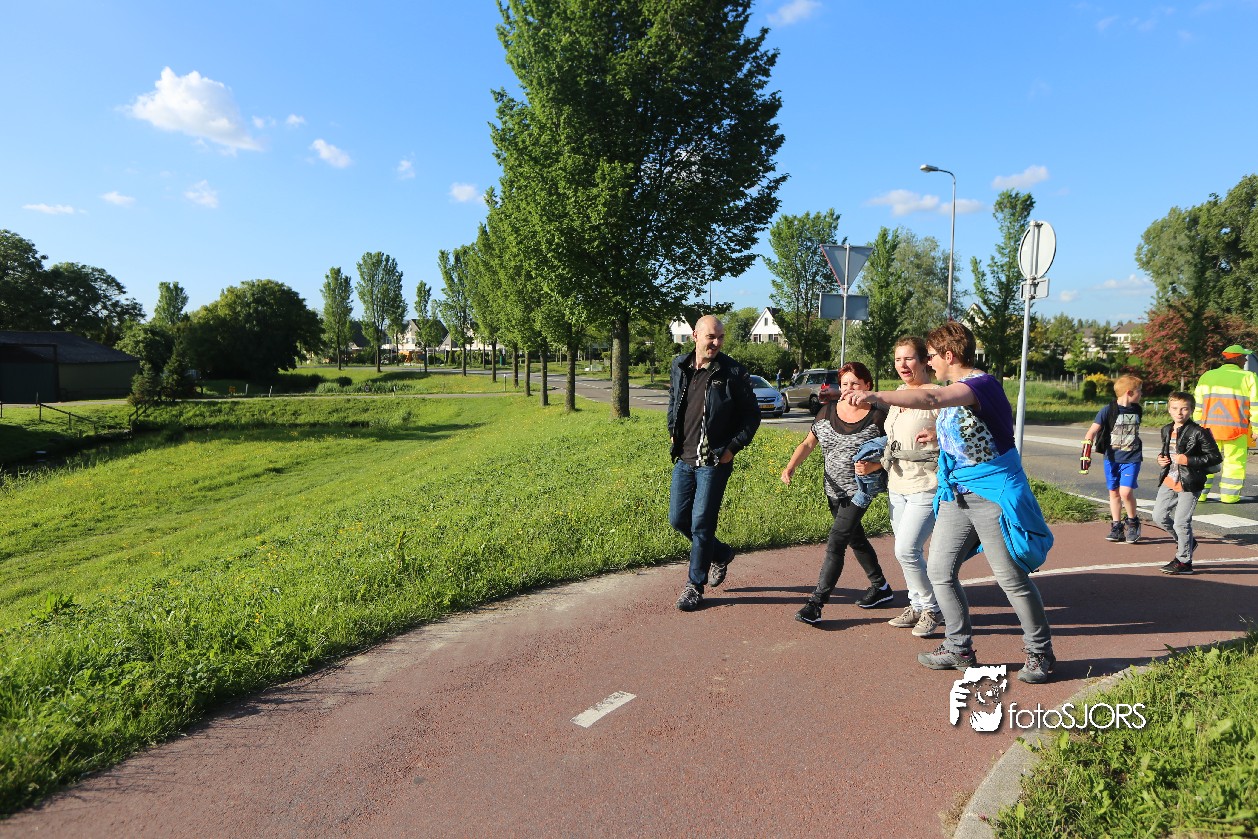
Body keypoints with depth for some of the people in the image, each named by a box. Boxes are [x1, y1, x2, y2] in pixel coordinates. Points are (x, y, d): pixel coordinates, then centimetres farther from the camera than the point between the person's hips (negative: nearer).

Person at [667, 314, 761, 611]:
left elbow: (752, 415, -1)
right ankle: (720, 554, 34)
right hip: (683, 459, 6)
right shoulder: (679, 367, 5)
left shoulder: (734, 373, -9)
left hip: (715, 462, -5)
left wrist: (733, 447, -8)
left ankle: (695, 585, 14)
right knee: (678, 519, 10)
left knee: (701, 523, -2)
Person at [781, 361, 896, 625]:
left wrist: (872, 467, -25)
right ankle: (880, 587, 40)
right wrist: (790, 467, -11)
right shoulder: (828, 410, 2)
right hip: (834, 490, 6)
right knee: (856, 540, 20)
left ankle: (816, 603, -9)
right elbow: (808, 443, 4)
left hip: (860, 490, -6)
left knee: (835, 543, -13)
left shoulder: (878, 416, -10)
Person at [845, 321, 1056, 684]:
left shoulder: (983, 383, -17)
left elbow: (932, 399, -37)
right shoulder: (954, 390, 12)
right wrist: (938, 434, 18)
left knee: (1012, 579, 1)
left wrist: (876, 396, -47)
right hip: (956, 493, 9)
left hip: (993, 492, -9)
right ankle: (959, 649, 21)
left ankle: (1041, 654, 21)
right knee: (939, 571, 7)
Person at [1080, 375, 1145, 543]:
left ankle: (1133, 521, 10)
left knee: (1126, 491, -14)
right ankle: (1117, 526, 21)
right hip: (1112, 458, -1)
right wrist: (1086, 453, -24)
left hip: (1132, 459, 1)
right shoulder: (1108, 410, -10)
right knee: (1114, 492, 8)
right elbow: (1092, 431, -16)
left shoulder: (1137, 410, 4)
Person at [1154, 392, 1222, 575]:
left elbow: (1216, 457, -12)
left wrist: (1188, 460, -20)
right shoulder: (1166, 430, 9)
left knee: (1181, 522, -4)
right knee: (1159, 516, 9)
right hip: (1169, 481, 7)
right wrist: (1161, 458, 5)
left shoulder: (1198, 432, -12)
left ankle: (1184, 561, 10)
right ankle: (1186, 542, 32)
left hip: (1189, 484, -7)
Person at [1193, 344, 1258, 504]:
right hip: (1236, 429, -3)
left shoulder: (1206, 376, 8)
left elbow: (1198, 406, 10)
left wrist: (1199, 425, 17)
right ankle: (1229, 495, 9)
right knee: (1234, 462, 7)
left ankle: (1198, 493, 6)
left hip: (1209, 427, 3)